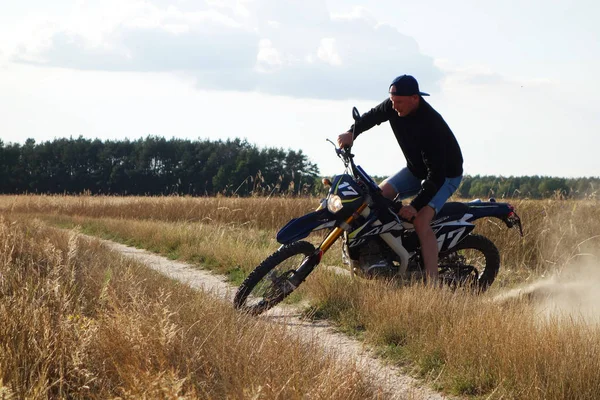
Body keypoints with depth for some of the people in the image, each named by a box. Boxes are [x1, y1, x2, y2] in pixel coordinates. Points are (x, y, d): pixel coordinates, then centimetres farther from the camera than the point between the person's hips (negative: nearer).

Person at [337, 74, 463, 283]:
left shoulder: (431, 124, -36)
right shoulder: (393, 106, -14)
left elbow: (436, 174, -38)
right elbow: (373, 115, 10)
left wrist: (416, 205, -41)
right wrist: (352, 132, -9)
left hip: (446, 174, -8)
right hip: (416, 169, 8)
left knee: (421, 221, -28)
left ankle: (433, 284, -34)